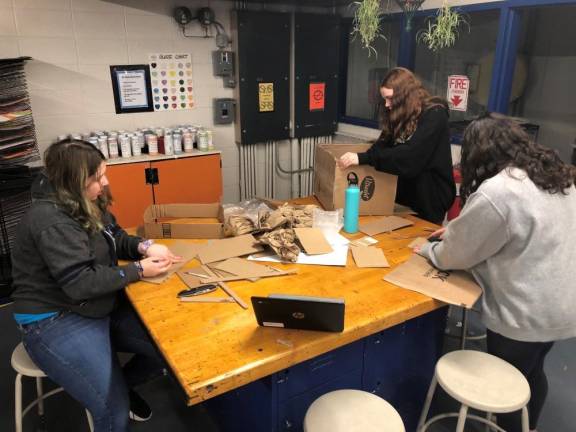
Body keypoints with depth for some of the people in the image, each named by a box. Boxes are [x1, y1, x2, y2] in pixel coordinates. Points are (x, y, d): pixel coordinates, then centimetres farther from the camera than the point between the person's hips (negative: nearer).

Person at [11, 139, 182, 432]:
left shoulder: (86, 203, 2)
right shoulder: (51, 221, -25)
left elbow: (116, 237, 13)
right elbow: (80, 284, -29)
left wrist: (145, 247, -9)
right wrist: (139, 270, -21)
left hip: (101, 306, 9)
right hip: (56, 322, -8)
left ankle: (119, 385, 26)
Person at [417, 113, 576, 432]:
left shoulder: (495, 193, -26)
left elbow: (456, 254, -14)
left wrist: (429, 250, 6)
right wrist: (460, 228, 15)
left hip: (524, 314, -8)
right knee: (533, 373, 28)